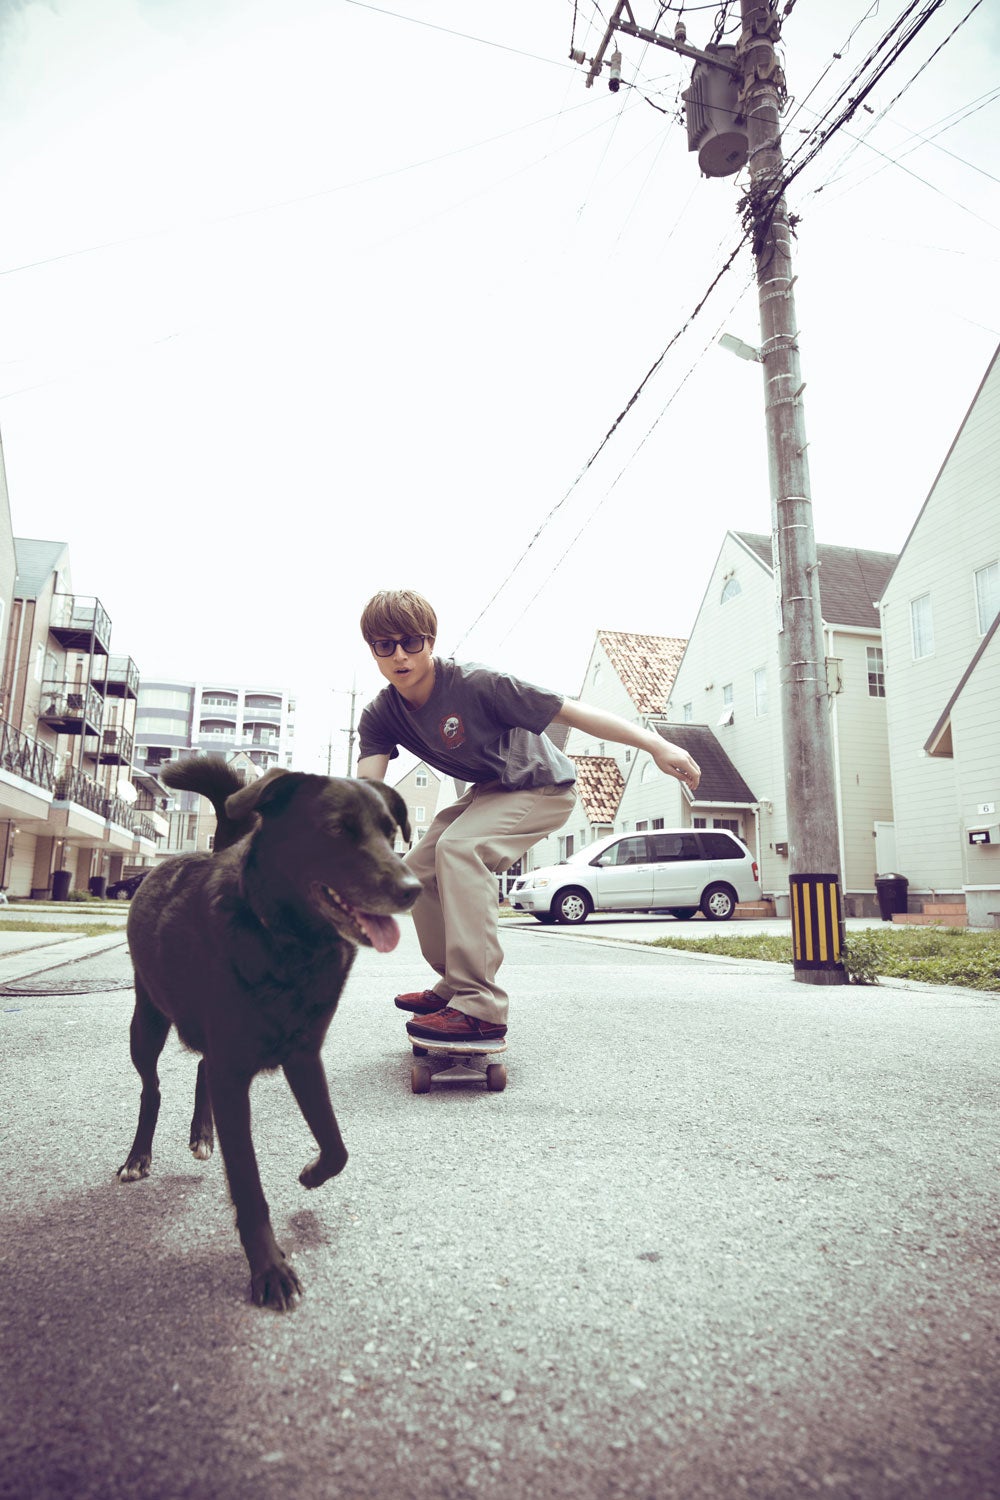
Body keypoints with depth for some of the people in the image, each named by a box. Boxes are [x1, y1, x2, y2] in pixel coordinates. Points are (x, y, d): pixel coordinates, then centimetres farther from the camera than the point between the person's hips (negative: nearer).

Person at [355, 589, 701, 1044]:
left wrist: (656, 744, -30)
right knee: (419, 869, 2)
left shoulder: (474, 683, -29)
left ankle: (480, 1007, -28)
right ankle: (454, 984, 21)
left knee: (458, 847, -29)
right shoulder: (381, 717, -11)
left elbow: (568, 710, -28)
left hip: (542, 788, -7)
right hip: (488, 791, 8)